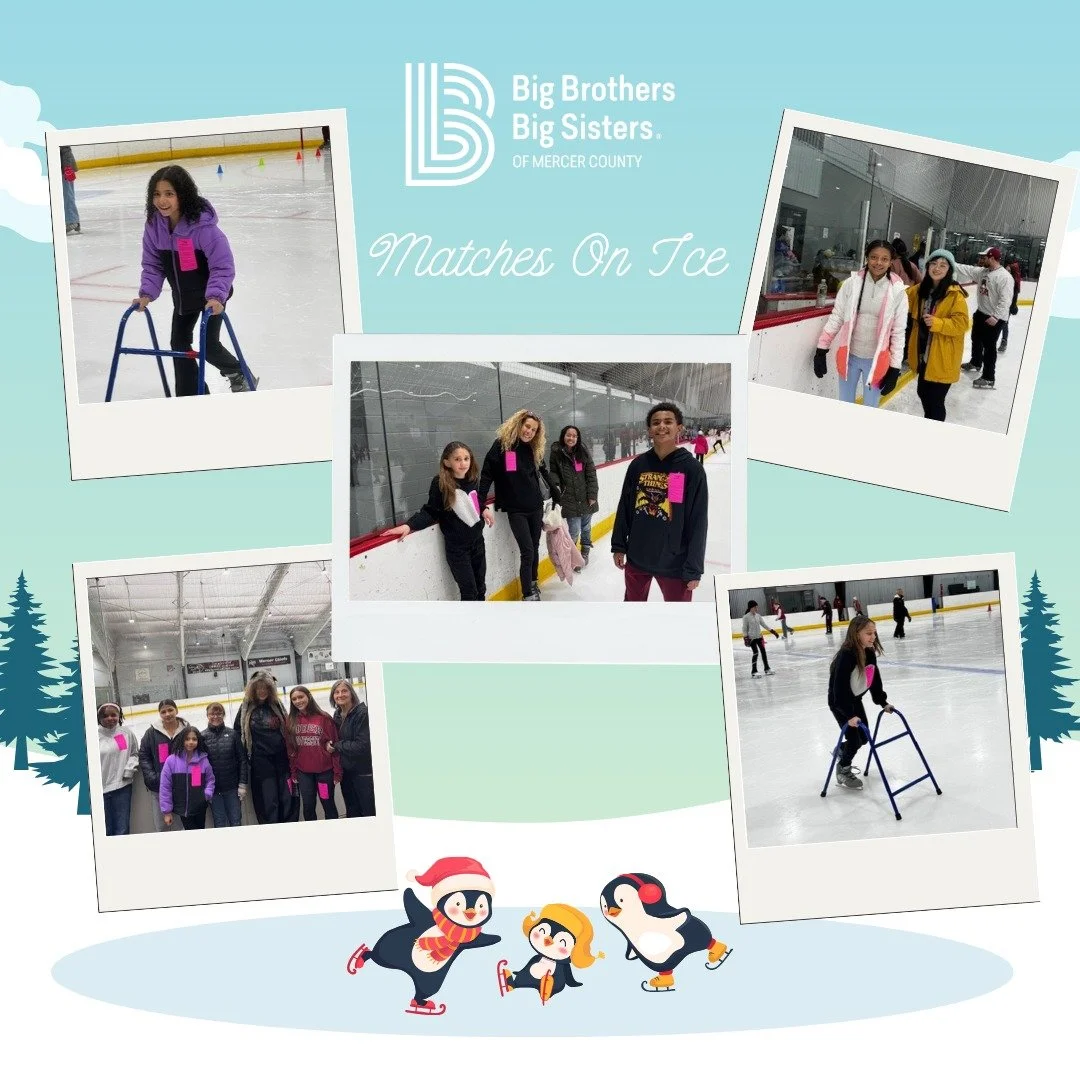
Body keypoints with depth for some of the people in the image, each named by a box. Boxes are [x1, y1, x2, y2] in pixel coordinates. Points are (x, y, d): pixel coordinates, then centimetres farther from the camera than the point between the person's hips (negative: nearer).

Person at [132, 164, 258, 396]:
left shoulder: (203, 225, -31)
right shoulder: (154, 225, -13)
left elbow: (223, 266, -27)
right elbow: (153, 265, -3)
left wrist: (216, 296, -37)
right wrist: (147, 293, -16)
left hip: (213, 293, -6)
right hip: (182, 296, 6)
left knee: (208, 345, -8)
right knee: (178, 342, 8)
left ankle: (238, 374, 21)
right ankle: (189, 395, 22)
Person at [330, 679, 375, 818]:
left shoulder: (362, 713, -17)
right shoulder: (337, 715, 7)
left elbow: (362, 745, -21)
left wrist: (337, 745, -12)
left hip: (363, 773, -7)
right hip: (346, 771, 7)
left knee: (370, 813, -1)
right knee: (352, 812, 17)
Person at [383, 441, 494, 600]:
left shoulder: (471, 480, 1)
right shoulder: (441, 484, -16)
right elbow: (430, 512, -13)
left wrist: (484, 510, 7)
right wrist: (409, 525, -26)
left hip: (477, 542, 6)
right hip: (457, 547, -6)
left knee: (480, 589, 15)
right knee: (469, 592, -2)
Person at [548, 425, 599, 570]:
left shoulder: (583, 453, -2)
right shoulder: (557, 453, -5)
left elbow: (591, 474, -1)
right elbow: (554, 472, 7)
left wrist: (592, 495, -4)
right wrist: (555, 484, -13)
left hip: (586, 499, 2)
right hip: (570, 501, -2)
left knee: (586, 528, 18)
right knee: (574, 531, -8)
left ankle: (585, 552, 40)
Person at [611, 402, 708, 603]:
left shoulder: (691, 468, -11)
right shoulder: (638, 465, -1)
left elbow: (698, 522, -11)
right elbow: (624, 508, 8)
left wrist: (694, 568, -12)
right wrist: (619, 546, 8)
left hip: (674, 562, -4)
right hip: (637, 557, 4)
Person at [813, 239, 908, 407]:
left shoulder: (897, 292, -8)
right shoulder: (851, 283, -6)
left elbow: (898, 332, -4)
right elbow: (836, 318, 1)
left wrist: (894, 369, -5)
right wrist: (821, 350, 0)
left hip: (876, 360, -1)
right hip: (849, 356, 2)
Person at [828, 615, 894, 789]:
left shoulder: (869, 653, -7)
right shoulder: (846, 656, -32)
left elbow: (874, 679, 6)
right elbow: (840, 687, -33)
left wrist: (882, 702, 6)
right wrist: (849, 715, -34)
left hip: (855, 700, 8)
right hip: (839, 703, -8)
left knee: (864, 738, 13)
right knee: (854, 740, -6)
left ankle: (841, 751, 40)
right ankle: (843, 771, 16)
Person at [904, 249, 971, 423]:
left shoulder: (955, 295, -17)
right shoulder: (920, 289, 4)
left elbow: (962, 324, -21)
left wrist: (937, 323, -32)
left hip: (942, 358, -8)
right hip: (923, 354, 8)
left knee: (935, 400, -2)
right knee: (923, 393, 24)